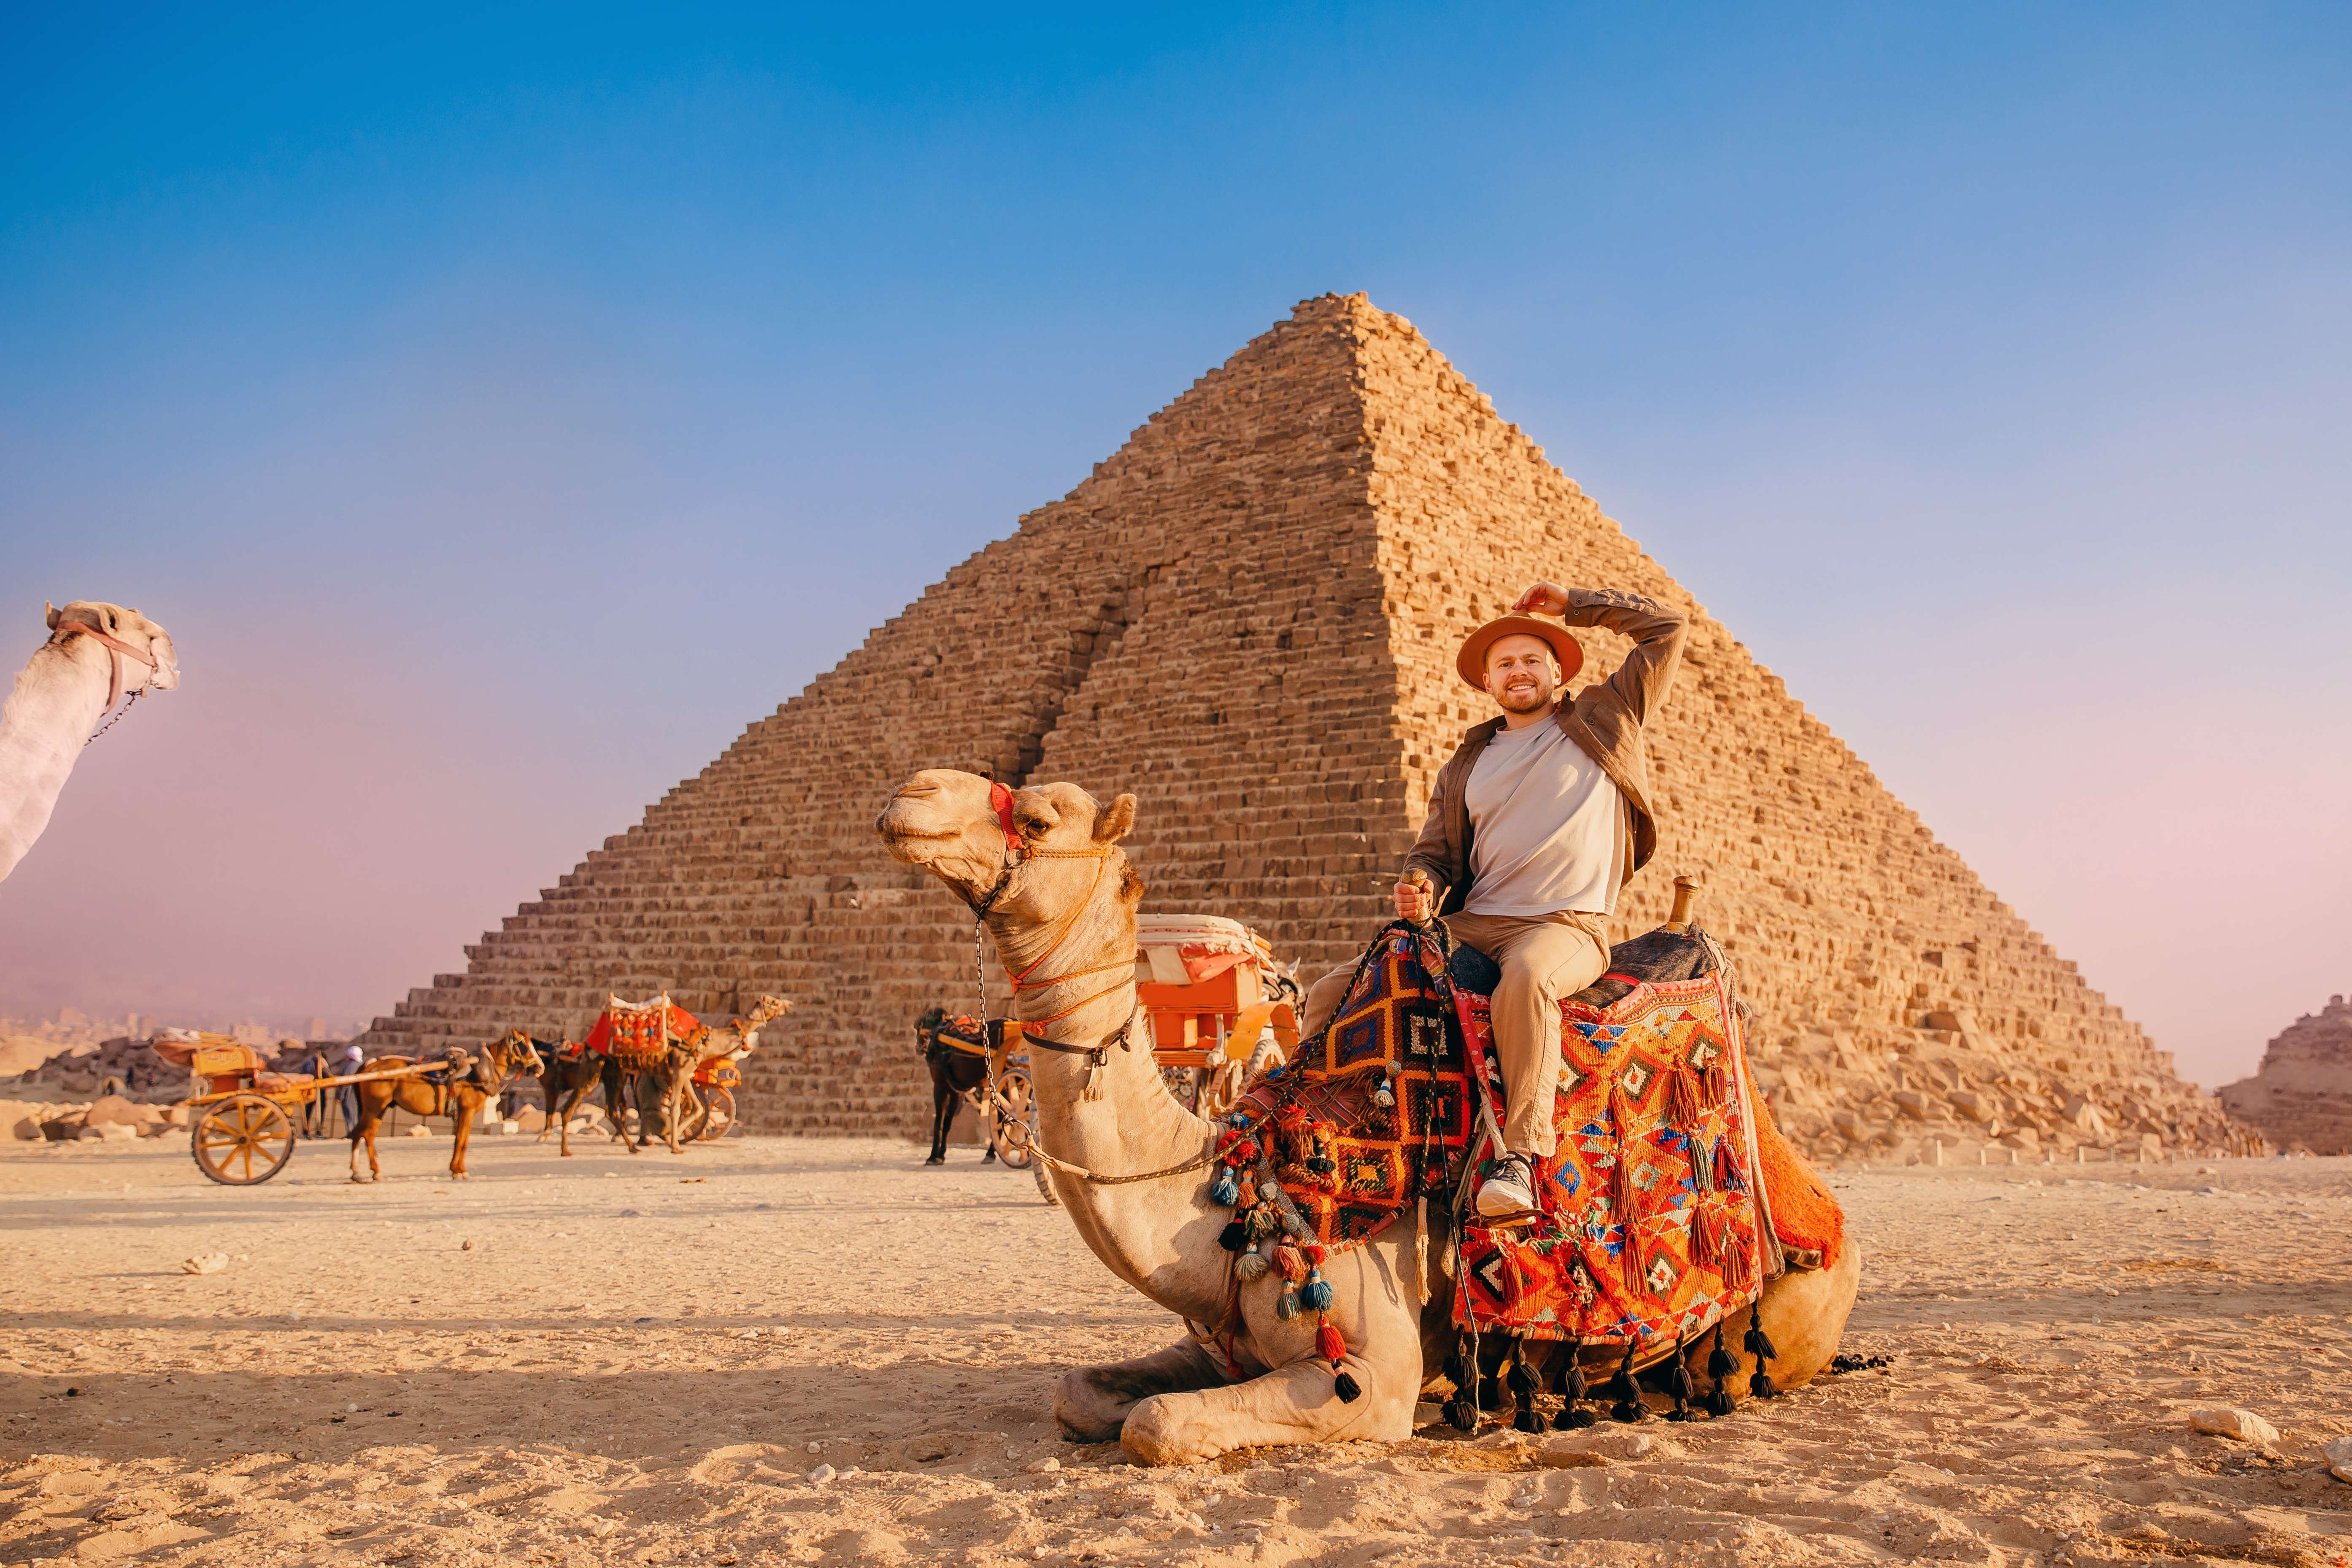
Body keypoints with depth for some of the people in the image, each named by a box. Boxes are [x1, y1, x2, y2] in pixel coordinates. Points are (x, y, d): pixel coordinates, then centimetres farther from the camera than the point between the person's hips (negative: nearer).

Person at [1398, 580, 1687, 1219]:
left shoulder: (1606, 721, 15)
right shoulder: (1464, 768, 22)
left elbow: (1667, 627, 16)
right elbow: (1435, 852, 21)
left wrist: (1572, 603, 16)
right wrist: (1422, 890, -3)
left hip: (1567, 926, -4)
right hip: (1470, 925, 5)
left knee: (1527, 977, -40)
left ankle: (1521, 1155, -39)